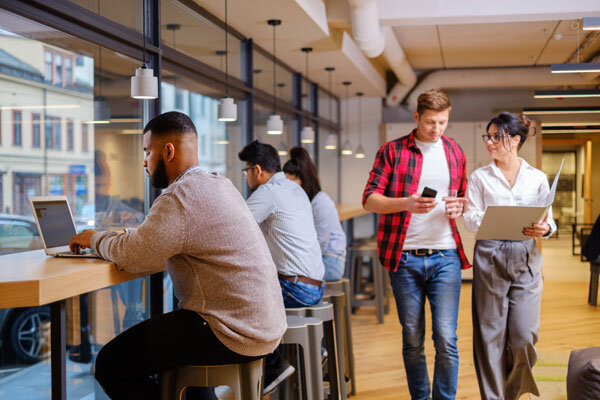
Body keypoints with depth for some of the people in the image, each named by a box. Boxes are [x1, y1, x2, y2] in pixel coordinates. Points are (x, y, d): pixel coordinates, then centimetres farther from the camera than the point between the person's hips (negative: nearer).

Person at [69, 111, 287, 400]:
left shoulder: (181, 196, -18)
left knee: (111, 363, -6)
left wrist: (95, 239, -1)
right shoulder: (220, 184, 14)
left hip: (234, 334, -10)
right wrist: (115, 235, 15)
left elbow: (132, 256, -20)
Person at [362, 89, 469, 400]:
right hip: (404, 258, -1)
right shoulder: (392, 151, 2)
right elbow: (369, 199, -3)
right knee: (412, 340, 8)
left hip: (445, 257, 2)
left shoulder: (455, 152, 12)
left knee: (446, 338, -5)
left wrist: (459, 206, -1)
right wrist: (406, 203, -20)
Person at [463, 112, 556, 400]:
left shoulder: (537, 178, 9)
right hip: (489, 256, 0)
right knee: (490, 335, 1)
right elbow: (470, 219, 0)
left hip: (526, 260, 1)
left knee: (525, 335, -1)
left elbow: (548, 220, 8)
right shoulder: (480, 177, 7)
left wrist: (544, 230, -15)